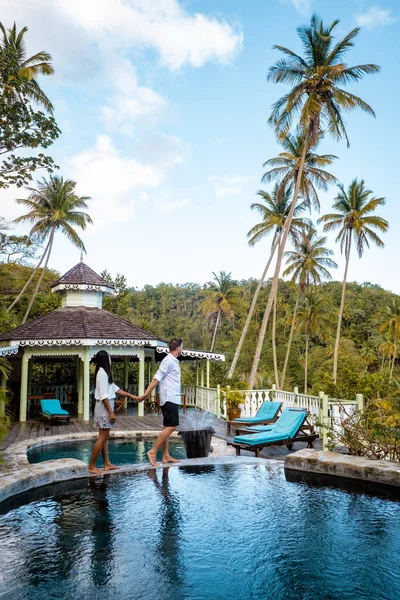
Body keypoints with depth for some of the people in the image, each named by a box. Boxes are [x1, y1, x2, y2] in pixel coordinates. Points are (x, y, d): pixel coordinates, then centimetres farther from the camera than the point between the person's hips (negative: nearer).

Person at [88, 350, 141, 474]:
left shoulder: (105, 373, 14)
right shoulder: (102, 373, -17)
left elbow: (115, 388, 18)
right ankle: (91, 466, 1)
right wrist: (111, 412, -20)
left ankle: (107, 464, 18)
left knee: (105, 438, 12)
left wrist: (131, 396, 18)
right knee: (102, 438, -5)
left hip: (106, 408, 10)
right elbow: (103, 395, -21)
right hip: (104, 408, -10)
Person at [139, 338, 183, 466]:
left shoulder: (173, 361, 16)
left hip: (172, 399, 10)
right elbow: (157, 378, -19)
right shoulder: (169, 361, -14)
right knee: (171, 427, -11)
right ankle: (152, 451, -9)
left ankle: (166, 456, 14)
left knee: (168, 427, 10)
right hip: (170, 399, -10)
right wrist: (146, 394, -22)